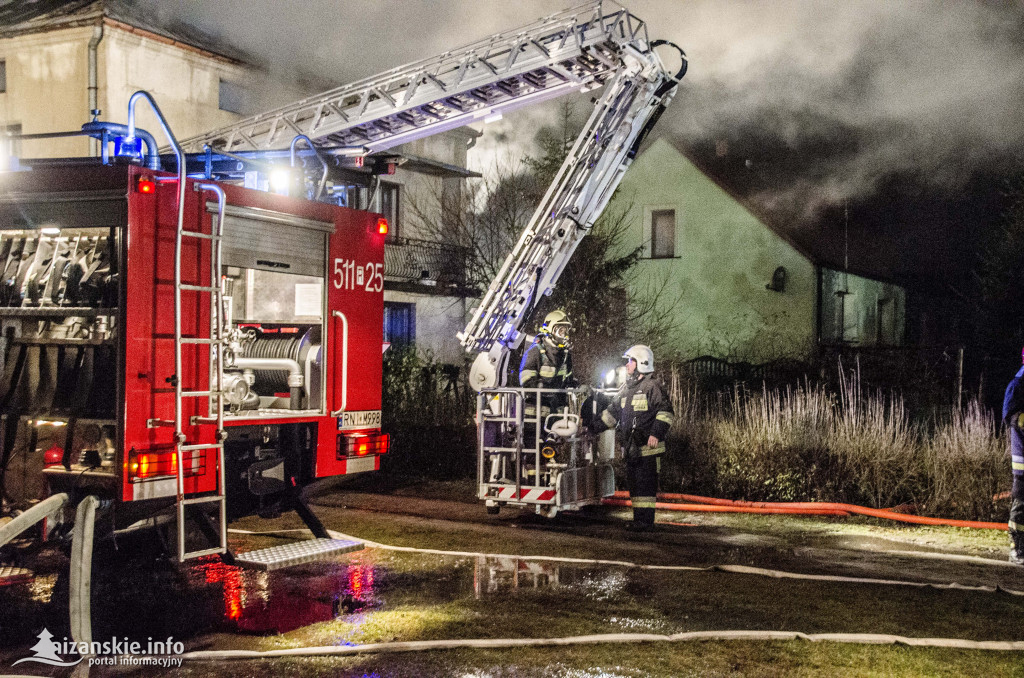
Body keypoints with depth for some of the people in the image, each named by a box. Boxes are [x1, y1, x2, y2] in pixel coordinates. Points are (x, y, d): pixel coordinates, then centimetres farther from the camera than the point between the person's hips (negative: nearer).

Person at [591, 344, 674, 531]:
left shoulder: (653, 386, -7)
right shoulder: (626, 388, 19)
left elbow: (666, 411, -13)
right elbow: (612, 412, 26)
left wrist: (656, 433, -23)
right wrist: (594, 427, 22)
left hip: (647, 447, -8)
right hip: (631, 448, 8)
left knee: (645, 484, -8)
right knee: (633, 483, 10)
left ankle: (645, 521, -6)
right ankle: (638, 519, 17)